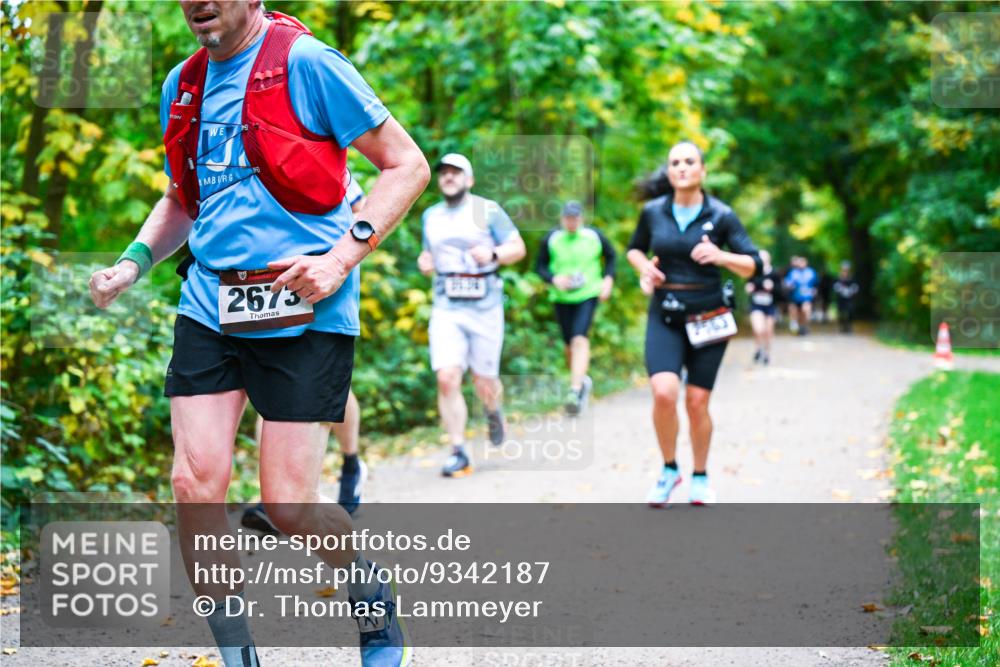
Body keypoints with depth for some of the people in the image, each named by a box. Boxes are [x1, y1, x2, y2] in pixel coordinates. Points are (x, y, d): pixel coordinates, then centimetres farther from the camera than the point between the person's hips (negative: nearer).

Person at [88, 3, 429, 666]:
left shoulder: (306, 63, -6)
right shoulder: (183, 84, 14)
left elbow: (408, 165, -4)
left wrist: (343, 257, -14)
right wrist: (134, 262, 11)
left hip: (303, 310, -6)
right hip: (209, 305, 6)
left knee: (288, 501, -5)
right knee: (195, 482, -5)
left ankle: (380, 612, 24)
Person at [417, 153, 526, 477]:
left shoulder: (488, 210, 0)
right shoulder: (431, 216, 13)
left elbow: (518, 248, 0)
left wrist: (493, 254, -20)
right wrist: (424, 262, 3)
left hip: (484, 307, -2)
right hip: (446, 308, 2)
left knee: (484, 383, 5)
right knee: (447, 378, -14)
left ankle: (493, 412, 42)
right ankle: (459, 454, -8)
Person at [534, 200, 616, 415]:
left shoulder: (594, 237, -3)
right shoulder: (551, 239, -4)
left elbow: (611, 256, 14)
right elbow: (540, 266, 4)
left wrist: (608, 279, 0)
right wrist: (554, 279, -14)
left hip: (588, 295, -2)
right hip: (561, 298, 2)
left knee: (580, 339, -20)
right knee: (570, 344, 9)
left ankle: (575, 389, -26)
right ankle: (582, 380, 35)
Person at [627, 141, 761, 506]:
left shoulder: (721, 216, -5)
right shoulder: (653, 212, 0)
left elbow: (753, 265, -4)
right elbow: (634, 249, 18)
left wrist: (720, 256, -22)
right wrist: (645, 268, -3)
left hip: (707, 319, -1)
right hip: (664, 318, 1)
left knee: (697, 403, 2)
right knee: (664, 393, -19)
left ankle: (701, 476, 25)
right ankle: (669, 469, 4)